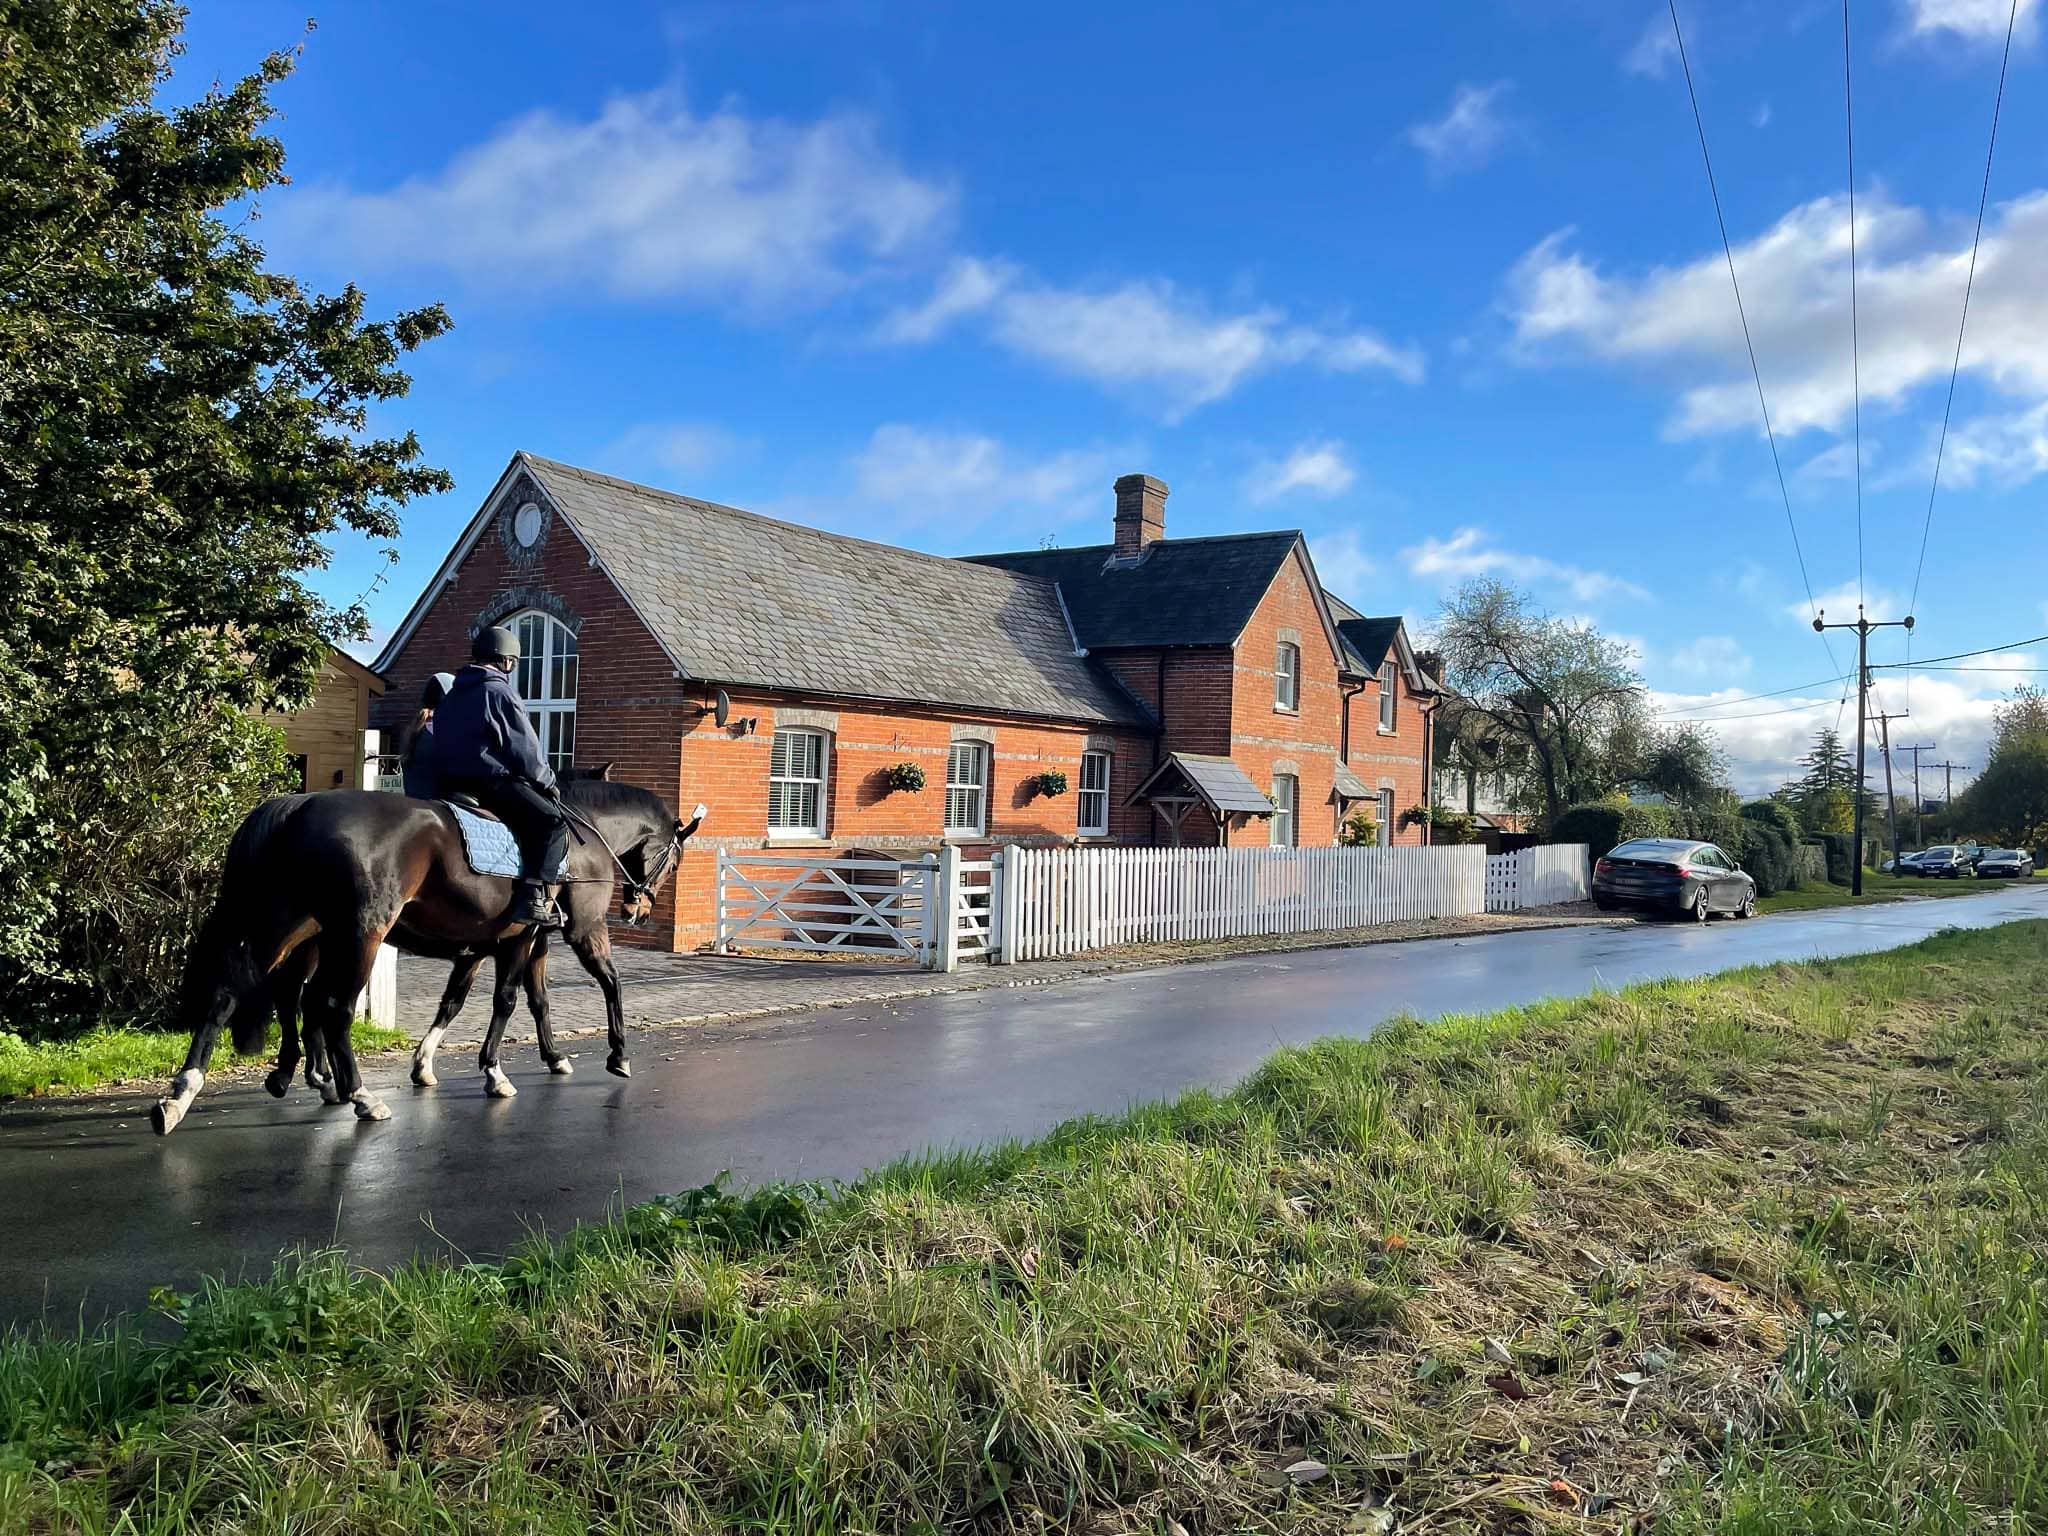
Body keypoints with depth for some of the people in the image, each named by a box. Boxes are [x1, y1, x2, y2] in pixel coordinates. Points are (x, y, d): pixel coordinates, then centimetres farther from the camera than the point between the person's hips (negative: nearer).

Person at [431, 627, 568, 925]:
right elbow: (527, 749, -7)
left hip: (450, 781, 9)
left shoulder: (451, 696, 21)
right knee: (553, 822, -12)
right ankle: (532, 896, -26)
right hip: (489, 781, -9)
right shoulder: (501, 693, -6)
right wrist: (548, 781, 7)